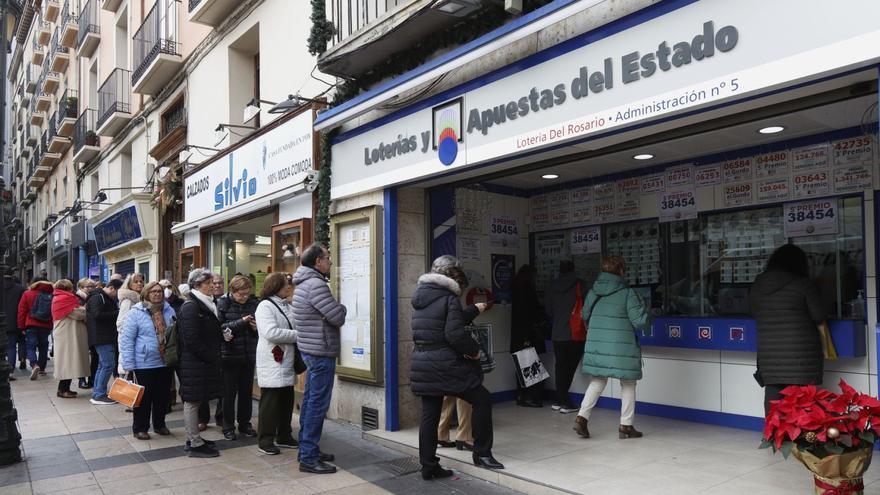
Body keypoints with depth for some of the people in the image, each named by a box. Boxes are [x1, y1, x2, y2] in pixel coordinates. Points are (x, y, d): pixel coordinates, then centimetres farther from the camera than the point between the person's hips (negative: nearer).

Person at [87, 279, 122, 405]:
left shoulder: (109, 299, 20)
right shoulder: (97, 298, -12)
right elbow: (98, 315, -24)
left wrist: (118, 312, 5)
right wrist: (117, 313, -19)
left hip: (108, 338, 11)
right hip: (102, 338, -11)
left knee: (103, 365, 16)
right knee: (108, 365, -11)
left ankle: (96, 393, 24)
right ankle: (99, 395, -5)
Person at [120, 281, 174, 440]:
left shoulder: (169, 311, 4)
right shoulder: (136, 312, -8)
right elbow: (127, 339, -9)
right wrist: (129, 364, -13)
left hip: (165, 363, 4)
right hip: (144, 364, -4)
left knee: (163, 396, 14)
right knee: (144, 397, 6)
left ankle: (160, 424, 30)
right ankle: (140, 428, 21)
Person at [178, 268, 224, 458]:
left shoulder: (206, 304, 14)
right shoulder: (190, 306, -15)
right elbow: (191, 339, -21)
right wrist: (211, 356, -16)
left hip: (204, 362, 9)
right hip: (195, 362, -9)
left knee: (194, 401, 16)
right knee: (192, 401, -1)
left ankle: (194, 438, 24)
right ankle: (195, 445, 6)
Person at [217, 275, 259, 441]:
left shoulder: (253, 303, 2)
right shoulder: (222, 304, -6)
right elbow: (220, 327, -17)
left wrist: (256, 327, -10)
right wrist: (241, 322, -23)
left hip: (249, 354, 3)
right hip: (229, 354, -3)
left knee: (246, 391, 11)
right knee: (229, 392, 5)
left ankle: (245, 424, 25)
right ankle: (228, 427, 19)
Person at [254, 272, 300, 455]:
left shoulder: (288, 307, 14)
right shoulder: (265, 306, -9)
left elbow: (296, 327, 19)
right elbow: (271, 333, -21)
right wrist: (297, 335, -16)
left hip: (287, 363, 8)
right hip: (272, 363, -8)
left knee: (287, 400, 13)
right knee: (270, 402, -1)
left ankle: (284, 436, 26)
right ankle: (265, 441, 10)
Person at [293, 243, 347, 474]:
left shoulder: (305, 283, 14)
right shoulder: (316, 284, -19)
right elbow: (338, 318, -19)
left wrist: (335, 309, 0)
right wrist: (341, 307, 1)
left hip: (311, 350, 11)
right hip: (321, 352, -11)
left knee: (310, 401, 16)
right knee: (318, 404, -5)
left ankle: (306, 449, 26)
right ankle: (309, 458, 0)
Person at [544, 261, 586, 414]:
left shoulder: (552, 287, 6)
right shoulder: (579, 285, -5)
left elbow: (548, 310, 10)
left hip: (557, 333, 4)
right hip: (575, 334, -3)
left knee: (560, 365, 12)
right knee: (570, 366, 1)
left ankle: (560, 400, 13)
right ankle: (563, 400, -3)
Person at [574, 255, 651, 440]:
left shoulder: (593, 292, 5)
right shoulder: (627, 293, -10)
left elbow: (585, 316, 16)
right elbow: (640, 321, -10)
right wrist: (644, 309, 10)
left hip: (596, 346, 4)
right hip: (622, 348, -4)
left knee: (597, 383, 17)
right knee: (628, 385, 12)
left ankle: (582, 416, 4)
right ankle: (626, 425, 15)